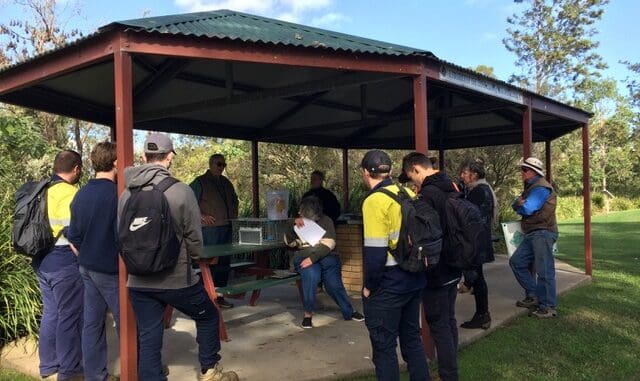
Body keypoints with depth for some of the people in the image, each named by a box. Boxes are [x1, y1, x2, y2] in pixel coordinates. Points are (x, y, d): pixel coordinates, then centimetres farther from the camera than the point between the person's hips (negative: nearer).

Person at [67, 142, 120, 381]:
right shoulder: (116, 194, -18)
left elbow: (73, 238, 8)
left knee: (92, 322, 12)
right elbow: (122, 238, -18)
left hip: (87, 269, 7)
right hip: (110, 271, -7)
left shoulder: (81, 195, 4)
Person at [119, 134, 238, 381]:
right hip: (176, 278, -4)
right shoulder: (181, 191, -16)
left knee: (147, 338, 13)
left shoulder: (127, 193, -2)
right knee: (208, 316, 19)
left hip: (138, 281, 4)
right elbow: (194, 237, -10)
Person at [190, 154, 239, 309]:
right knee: (210, 263, -7)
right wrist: (201, 216, -14)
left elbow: (234, 200, 33)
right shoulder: (200, 182, -3)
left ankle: (220, 296, 19)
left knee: (224, 263, 9)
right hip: (209, 228, -7)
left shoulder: (226, 183, 19)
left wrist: (234, 214, 18)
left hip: (226, 228, 7)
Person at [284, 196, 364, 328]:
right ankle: (308, 313, -21)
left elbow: (328, 244, -7)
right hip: (305, 256, 0)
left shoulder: (326, 221, 5)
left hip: (326, 256, 0)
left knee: (333, 283, -22)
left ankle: (349, 311, 0)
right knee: (311, 274, -32)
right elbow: (289, 241, 8)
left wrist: (313, 257, -20)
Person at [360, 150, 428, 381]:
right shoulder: (410, 195, 5)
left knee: (384, 347, 6)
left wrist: (369, 286, -9)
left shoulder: (375, 201, -17)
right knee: (412, 338, 20)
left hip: (388, 285, -7)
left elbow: (376, 251, -21)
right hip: (414, 280, 7)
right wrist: (414, 269, 18)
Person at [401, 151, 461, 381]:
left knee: (439, 327, -1)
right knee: (449, 321, 18)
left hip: (435, 271, -9)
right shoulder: (451, 188, 9)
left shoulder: (428, 194, -20)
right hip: (452, 268, 10)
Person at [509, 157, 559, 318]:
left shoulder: (541, 188, -12)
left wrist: (519, 203, 2)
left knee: (544, 270, -5)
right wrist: (520, 204, -6)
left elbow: (527, 209, -19)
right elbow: (516, 206, 16)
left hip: (543, 233, -10)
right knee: (516, 261, 9)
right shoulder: (531, 187, 20)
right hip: (533, 234, 10)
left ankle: (548, 307, 2)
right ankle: (532, 296, 17)